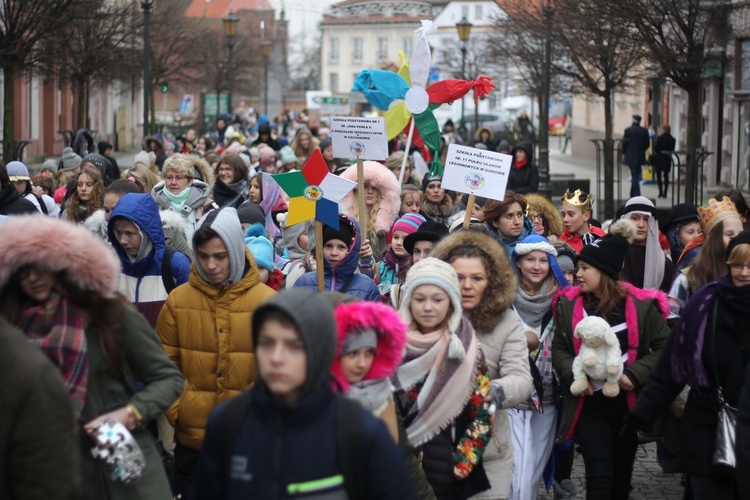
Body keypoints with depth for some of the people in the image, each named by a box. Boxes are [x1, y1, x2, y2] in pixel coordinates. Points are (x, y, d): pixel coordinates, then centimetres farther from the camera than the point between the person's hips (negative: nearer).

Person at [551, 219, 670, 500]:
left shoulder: (641, 304, -7)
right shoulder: (570, 303, 0)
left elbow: (664, 347, -3)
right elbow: (559, 348, 6)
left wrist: (635, 375, -16)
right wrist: (575, 375, -13)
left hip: (629, 403, 0)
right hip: (589, 404, 0)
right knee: (599, 476, -12)